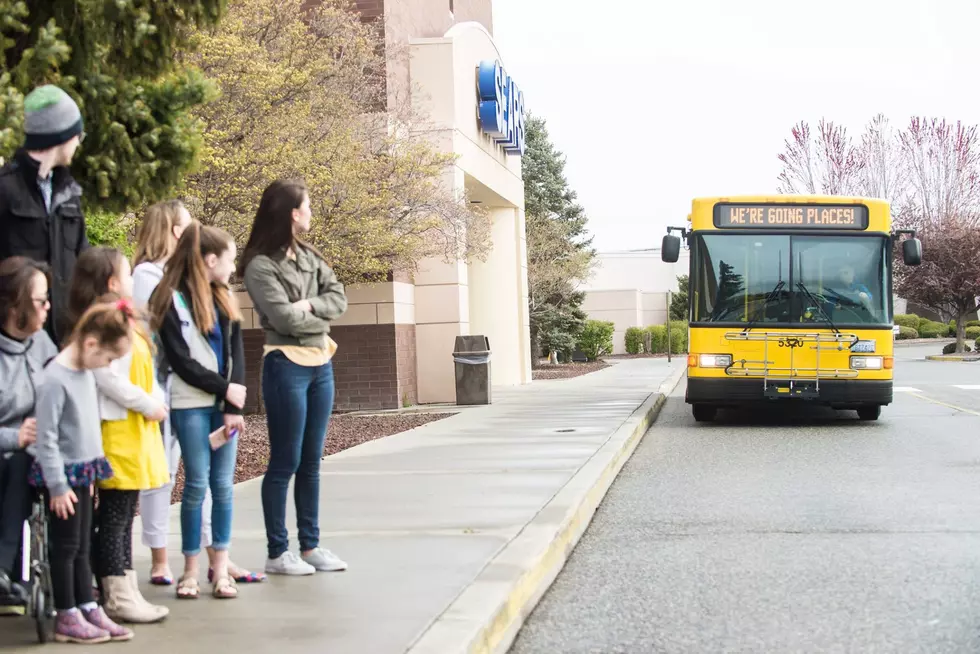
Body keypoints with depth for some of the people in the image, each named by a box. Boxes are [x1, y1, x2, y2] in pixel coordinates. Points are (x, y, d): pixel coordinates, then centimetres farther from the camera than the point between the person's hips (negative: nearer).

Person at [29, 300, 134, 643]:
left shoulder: (87, 373, 5)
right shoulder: (55, 379, -21)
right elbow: (46, 439, -20)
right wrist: (58, 486, -17)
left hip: (83, 473, 8)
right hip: (64, 476, -8)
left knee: (82, 547, 13)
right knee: (66, 547, 2)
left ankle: (89, 609, 20)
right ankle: (66, 618, 12)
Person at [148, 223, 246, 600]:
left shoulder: (224, 298, 13)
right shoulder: (172, 300, -5)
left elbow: (236, 354, 5)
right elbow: (181, 361, -9)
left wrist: (234, 407, -5)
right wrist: (224, 389, -11)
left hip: (226, 403, 5)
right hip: (191, 404, -5)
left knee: (223, 484, 4)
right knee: (197, 484, -2)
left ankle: (220, 568, 10)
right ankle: (190, 570, 8)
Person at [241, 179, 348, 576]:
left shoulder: (309, 257, 12)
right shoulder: (261, 266, -11)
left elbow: (338, 298, 7)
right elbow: (285, 317, -18)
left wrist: (310, 305, -11)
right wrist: (321, 317, -2)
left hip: (321, 363, 7)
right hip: (287, 366, -7)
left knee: (311, 462, 11)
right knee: (285, 462, -2)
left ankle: (310, 546, 18)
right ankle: (277, 553, 7)